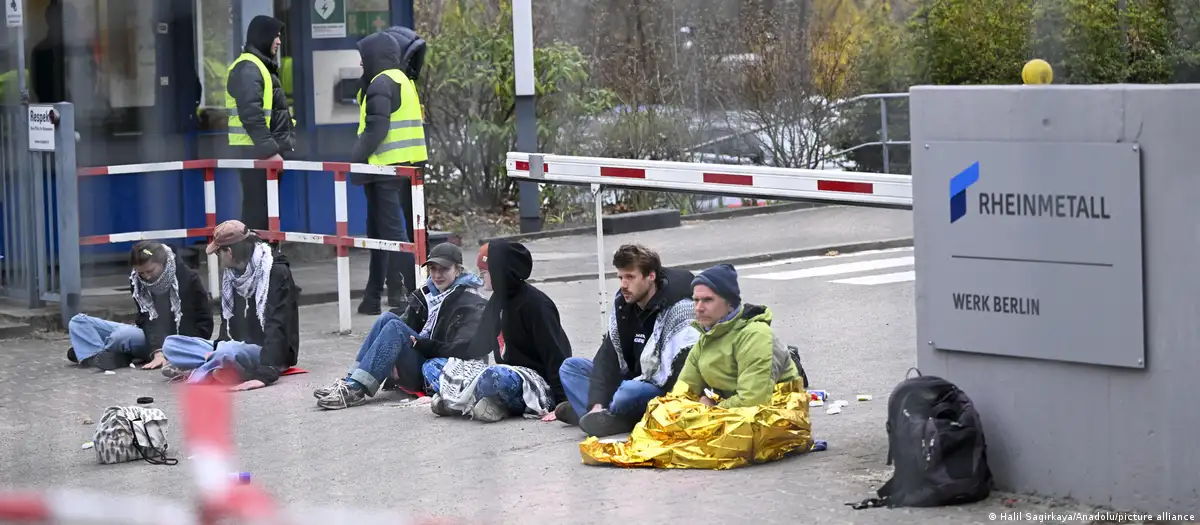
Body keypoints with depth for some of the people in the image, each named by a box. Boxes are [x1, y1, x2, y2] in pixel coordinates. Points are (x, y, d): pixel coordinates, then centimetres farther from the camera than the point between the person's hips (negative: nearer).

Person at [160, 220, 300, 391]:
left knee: (230, 353, -41)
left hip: (273, 353, -9)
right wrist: (219, 349, -10)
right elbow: (228, 318, 12)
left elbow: (277, 328, -27)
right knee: (171, 345, -5)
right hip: (239, 347, 9)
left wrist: (264, 374, -38)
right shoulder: (231, 273, 7)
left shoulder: (276, 272, -18)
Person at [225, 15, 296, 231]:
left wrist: (276, 147, 19)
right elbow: (251, 115, -23)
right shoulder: (248, 69, -14)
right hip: (256, 152, -10)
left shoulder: (261, 66, 20)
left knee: (265, 209, 12)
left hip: (264, 150, 10)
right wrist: (270, 150, -25)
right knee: (257, 210, -9)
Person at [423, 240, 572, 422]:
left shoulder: (534, 303, -13)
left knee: (494, 375, -43)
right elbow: (479, 345, 22)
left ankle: (458, 401, -13)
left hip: (536, 383, -10)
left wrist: (563, 403, -24)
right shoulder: (498, 301, 13)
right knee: (431, 365, 5)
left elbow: (557, 354, -17)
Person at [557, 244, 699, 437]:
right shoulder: (622, 304, 5)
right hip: (632, 381, 9)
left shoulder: (679, 309, -18)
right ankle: (598, 413, -21)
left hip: (664, 391, -8)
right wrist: (597, 404, -14)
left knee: (629, 392, -39)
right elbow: (608, 357, -1)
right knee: (570, 367, 2)